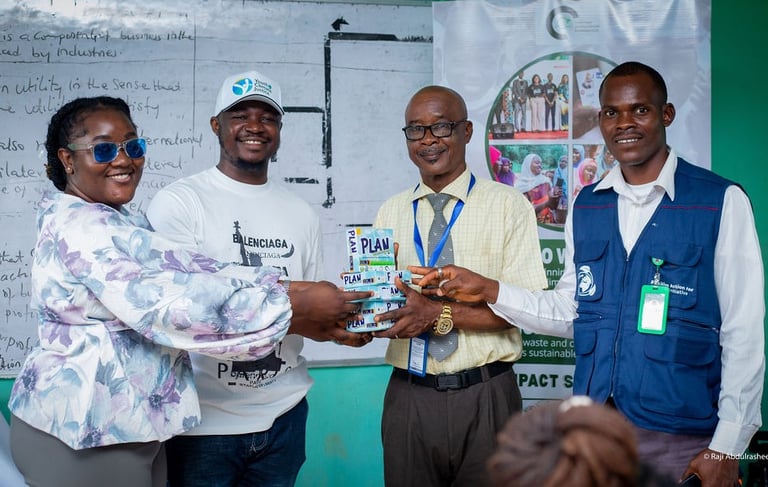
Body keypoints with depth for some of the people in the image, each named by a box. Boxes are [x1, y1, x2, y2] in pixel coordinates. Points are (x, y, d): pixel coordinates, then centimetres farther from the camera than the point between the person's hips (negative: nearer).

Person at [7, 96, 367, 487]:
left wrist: (289, 288, -13)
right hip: (83, 440, -9)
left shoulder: (119, 222, 12)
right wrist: (296, 303, -24)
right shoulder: (78, 228, -18)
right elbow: (166, 304, -27)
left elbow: (188, 272, -1)